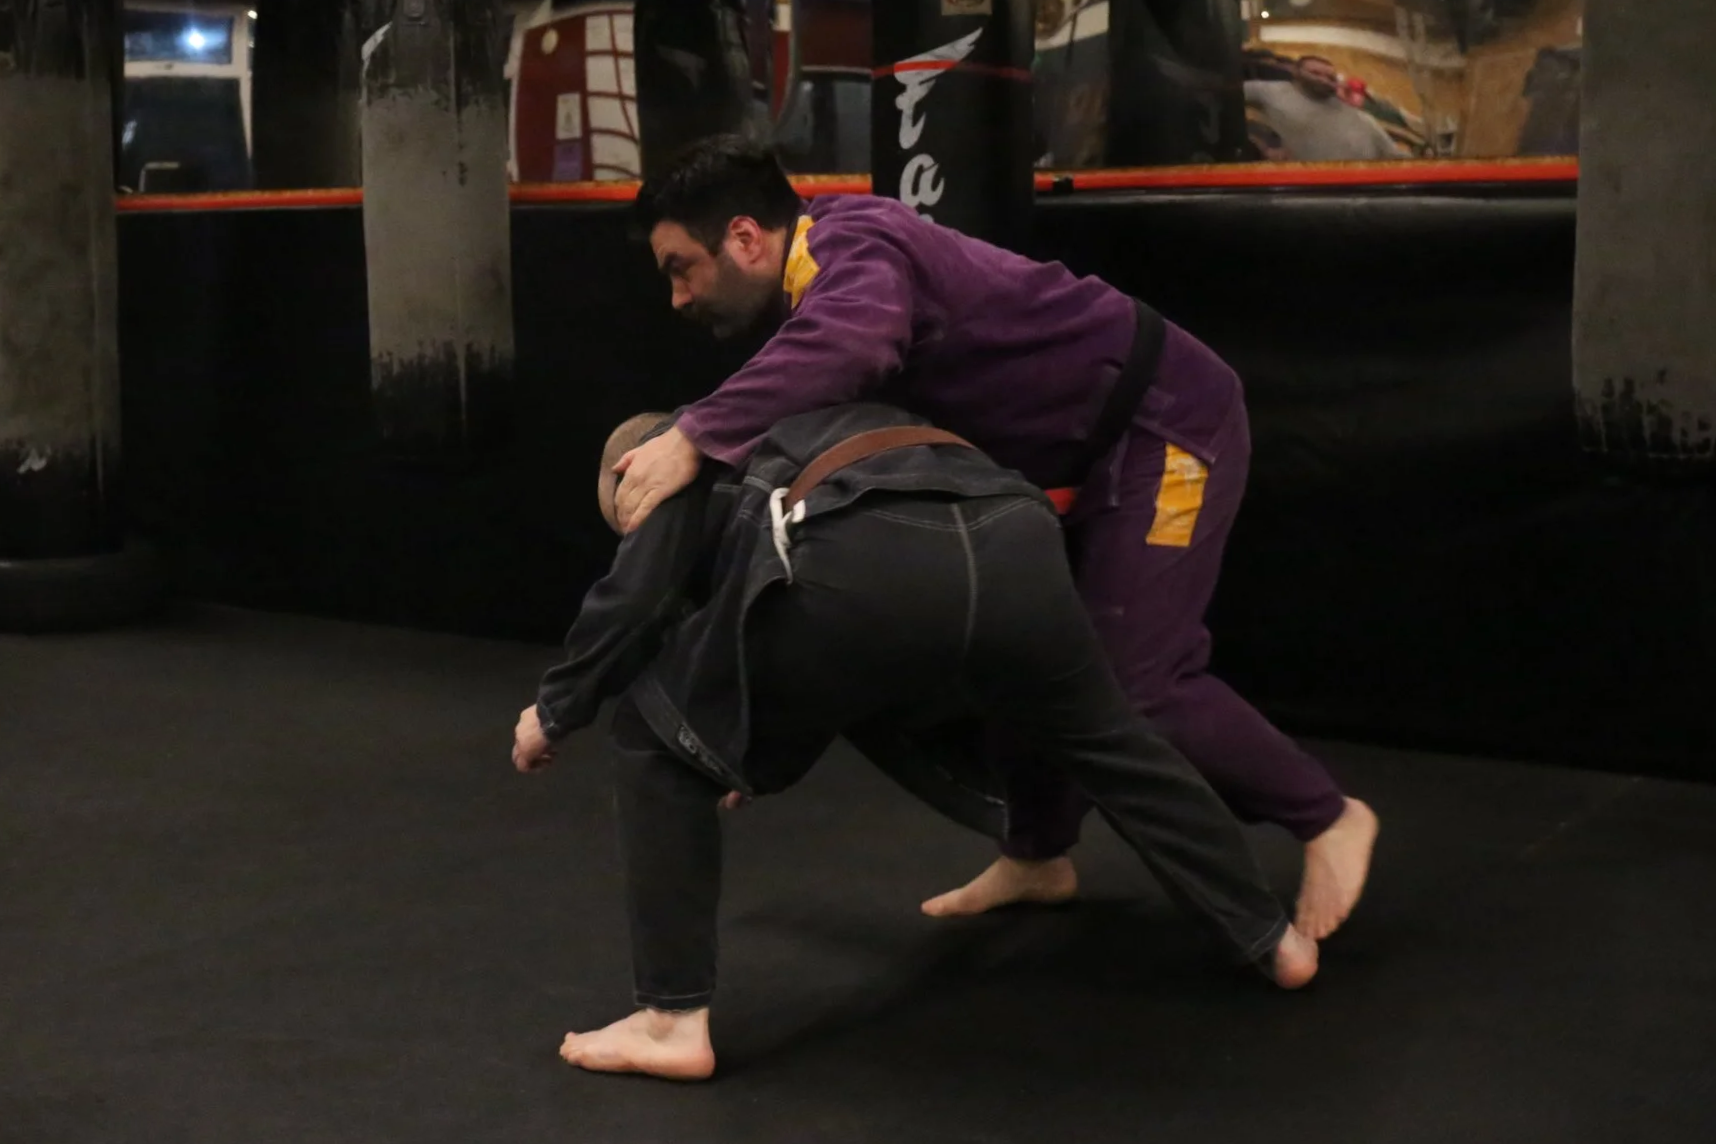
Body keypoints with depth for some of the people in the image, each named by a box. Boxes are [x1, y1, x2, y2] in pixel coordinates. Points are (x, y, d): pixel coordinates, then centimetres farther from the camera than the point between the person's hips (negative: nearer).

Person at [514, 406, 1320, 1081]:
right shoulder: (810, 426, 47)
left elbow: (634, 597, 14)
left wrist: (555, 711, 31)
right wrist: (762, 756, 62)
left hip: (864, 571, -6)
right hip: (1013, 546, 7)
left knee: (656, 736, 16)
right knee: (1108, 744, 35)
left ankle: (674, 1020, 15)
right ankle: (1271, 938, 45)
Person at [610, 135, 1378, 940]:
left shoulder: (852, 246, -23)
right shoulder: (830, 282, 8)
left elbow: (843, 347, -47)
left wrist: (693, 439, -50)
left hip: (1164, 428, -10)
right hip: (1088, 448, 10)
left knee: (1135, 682, -12)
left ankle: (1327, 818, 6)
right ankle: (1037, 856, 29)